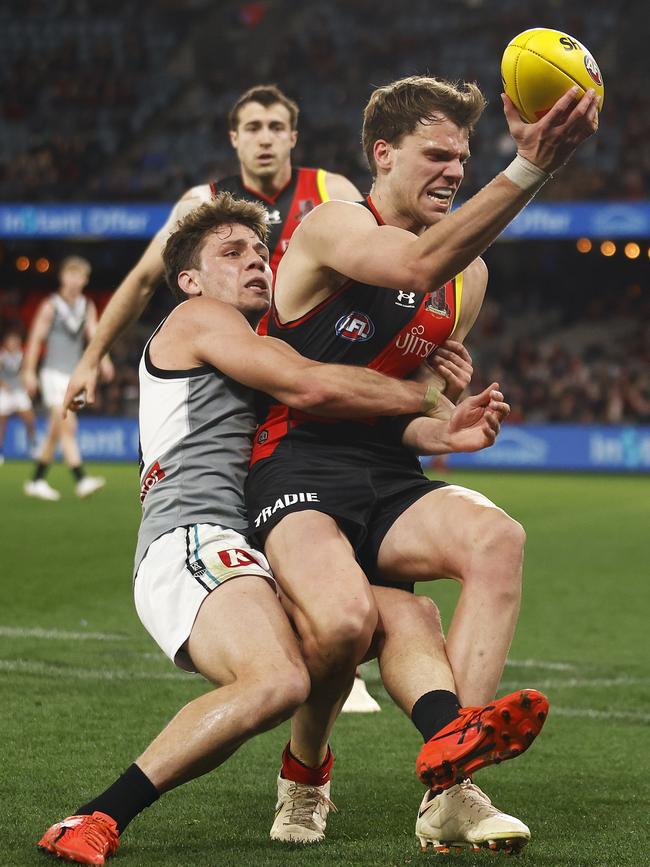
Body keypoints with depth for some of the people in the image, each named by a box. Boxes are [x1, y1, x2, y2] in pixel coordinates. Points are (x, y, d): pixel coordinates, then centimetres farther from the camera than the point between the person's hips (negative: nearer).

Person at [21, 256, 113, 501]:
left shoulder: (87, 307, 10)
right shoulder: (50, 306, -5)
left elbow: (94, 333, -2)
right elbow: (35, 339, -4)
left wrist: (104, 360, -18)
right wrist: (29, 372, -7)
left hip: (74, 375, 6)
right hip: (54, 373, -6)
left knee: (56, 432, 11)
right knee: (68, 426, -16)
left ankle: (37, 481, 21)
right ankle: (81, 481, -24)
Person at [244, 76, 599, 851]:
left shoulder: (468, 273, 17)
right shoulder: (331, 227, -6)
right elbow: (417, 266, -29)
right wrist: (527, 169, -36)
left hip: (388, 478, 6)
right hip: (295, 468, -6)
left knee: (497, 538, -27)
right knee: (345, 621, -35)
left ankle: (449, 787, -28)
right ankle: (303, 773, 1)